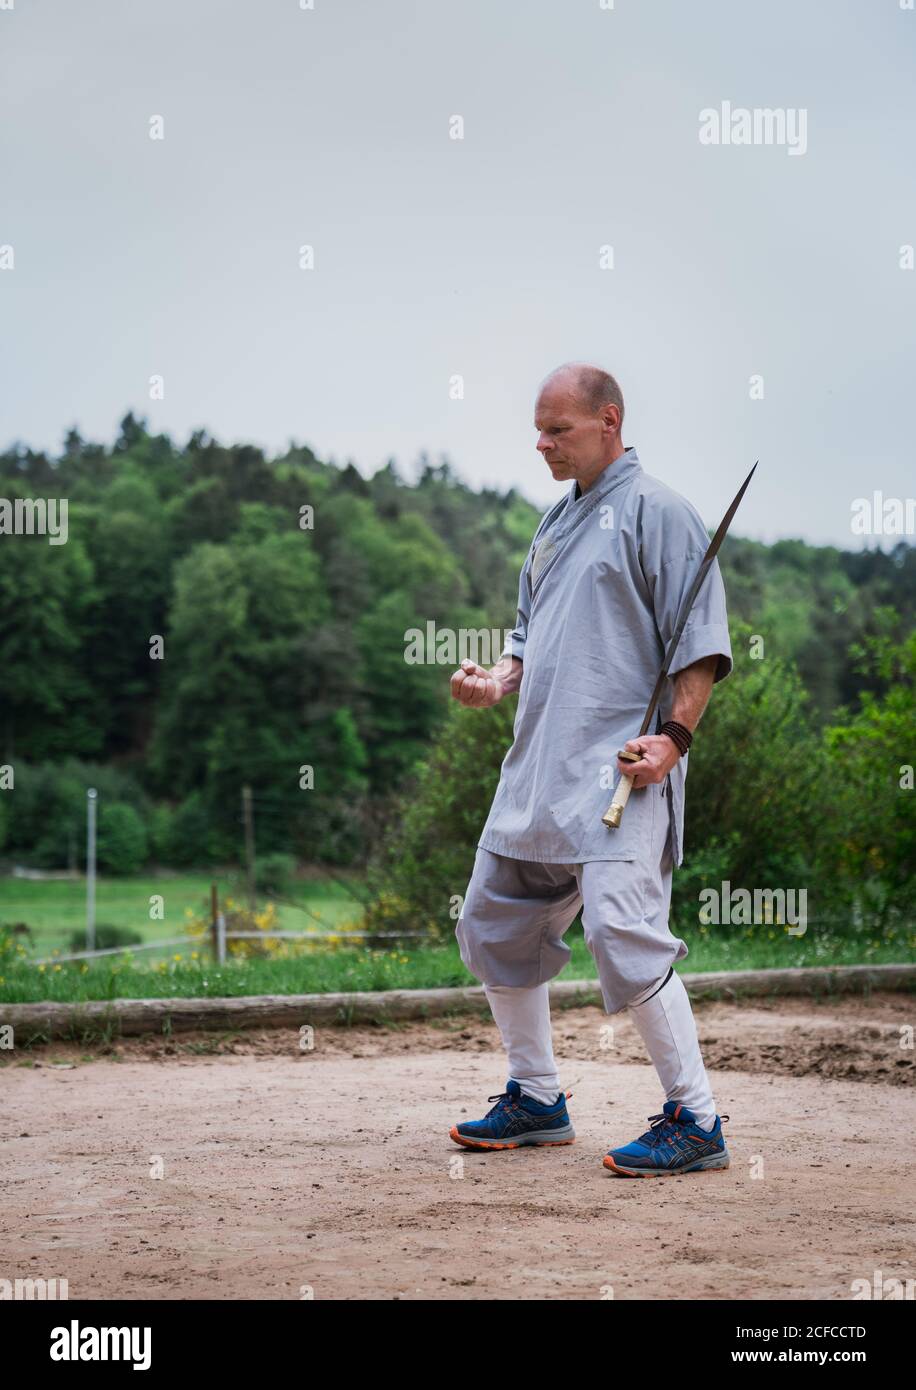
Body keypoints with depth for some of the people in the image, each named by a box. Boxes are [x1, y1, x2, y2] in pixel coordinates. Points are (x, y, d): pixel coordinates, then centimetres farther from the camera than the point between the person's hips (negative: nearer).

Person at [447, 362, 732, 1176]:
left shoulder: (654, 510, -4)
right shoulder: (556, 523, 20)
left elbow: (702, 640, -10)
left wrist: (673, 736, -19)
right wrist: (498, 681, 7)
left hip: (618, 770, -9)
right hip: (537, 769, 9)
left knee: (624, 929, -18)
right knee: (494, 923, 13)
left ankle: (695, 1119, -10)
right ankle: (537, 1100, 26)